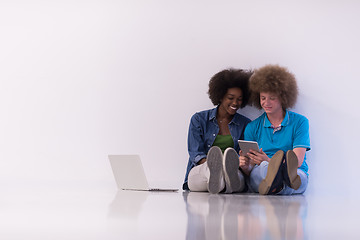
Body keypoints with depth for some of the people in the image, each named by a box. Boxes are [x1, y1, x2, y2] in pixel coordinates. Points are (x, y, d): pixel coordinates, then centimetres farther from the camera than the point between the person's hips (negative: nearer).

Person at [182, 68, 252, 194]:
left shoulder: (245, 124, 18)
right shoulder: (199, 119, 11)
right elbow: (195, 154, 1)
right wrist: (211, 164, -22)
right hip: (199, 171, -1)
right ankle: (214, 171, -75)